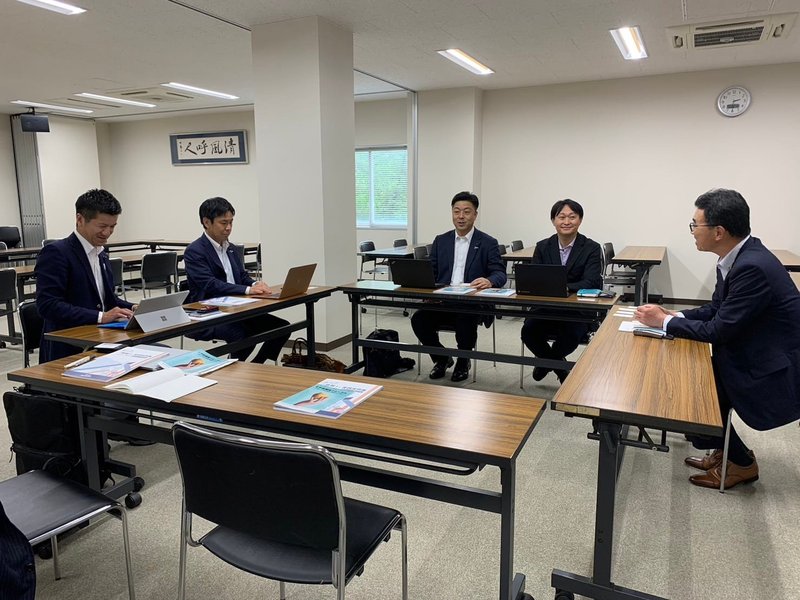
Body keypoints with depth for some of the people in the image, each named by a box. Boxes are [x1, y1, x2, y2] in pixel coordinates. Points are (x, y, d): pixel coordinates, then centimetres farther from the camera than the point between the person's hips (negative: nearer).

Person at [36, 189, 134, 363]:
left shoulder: (101, 254, 16)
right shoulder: (56, 252, -9)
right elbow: (48, 305, -18)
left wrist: (132, 308, 2)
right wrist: (100, 316, -26)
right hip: (67, 351, -8)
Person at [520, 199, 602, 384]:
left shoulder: (592, 248, -3)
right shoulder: (542, 247, 6)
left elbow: (591, 283, -14)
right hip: (546, 308, 3)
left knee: (570, 335, -32)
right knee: (528, 332, -24)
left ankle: (546, 360, 7)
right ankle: (559, 365, 9)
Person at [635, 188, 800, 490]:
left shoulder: (753, 267, -29)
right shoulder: (738, 256, -1)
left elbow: (718, 330, -25)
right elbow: (717, 308, 11)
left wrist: (664, 322, -14)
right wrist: (674, 315, -3)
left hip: (774, 371, -8)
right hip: (751, 355, 9)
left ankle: (740, 461, 15)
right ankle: (724, 450, 22)